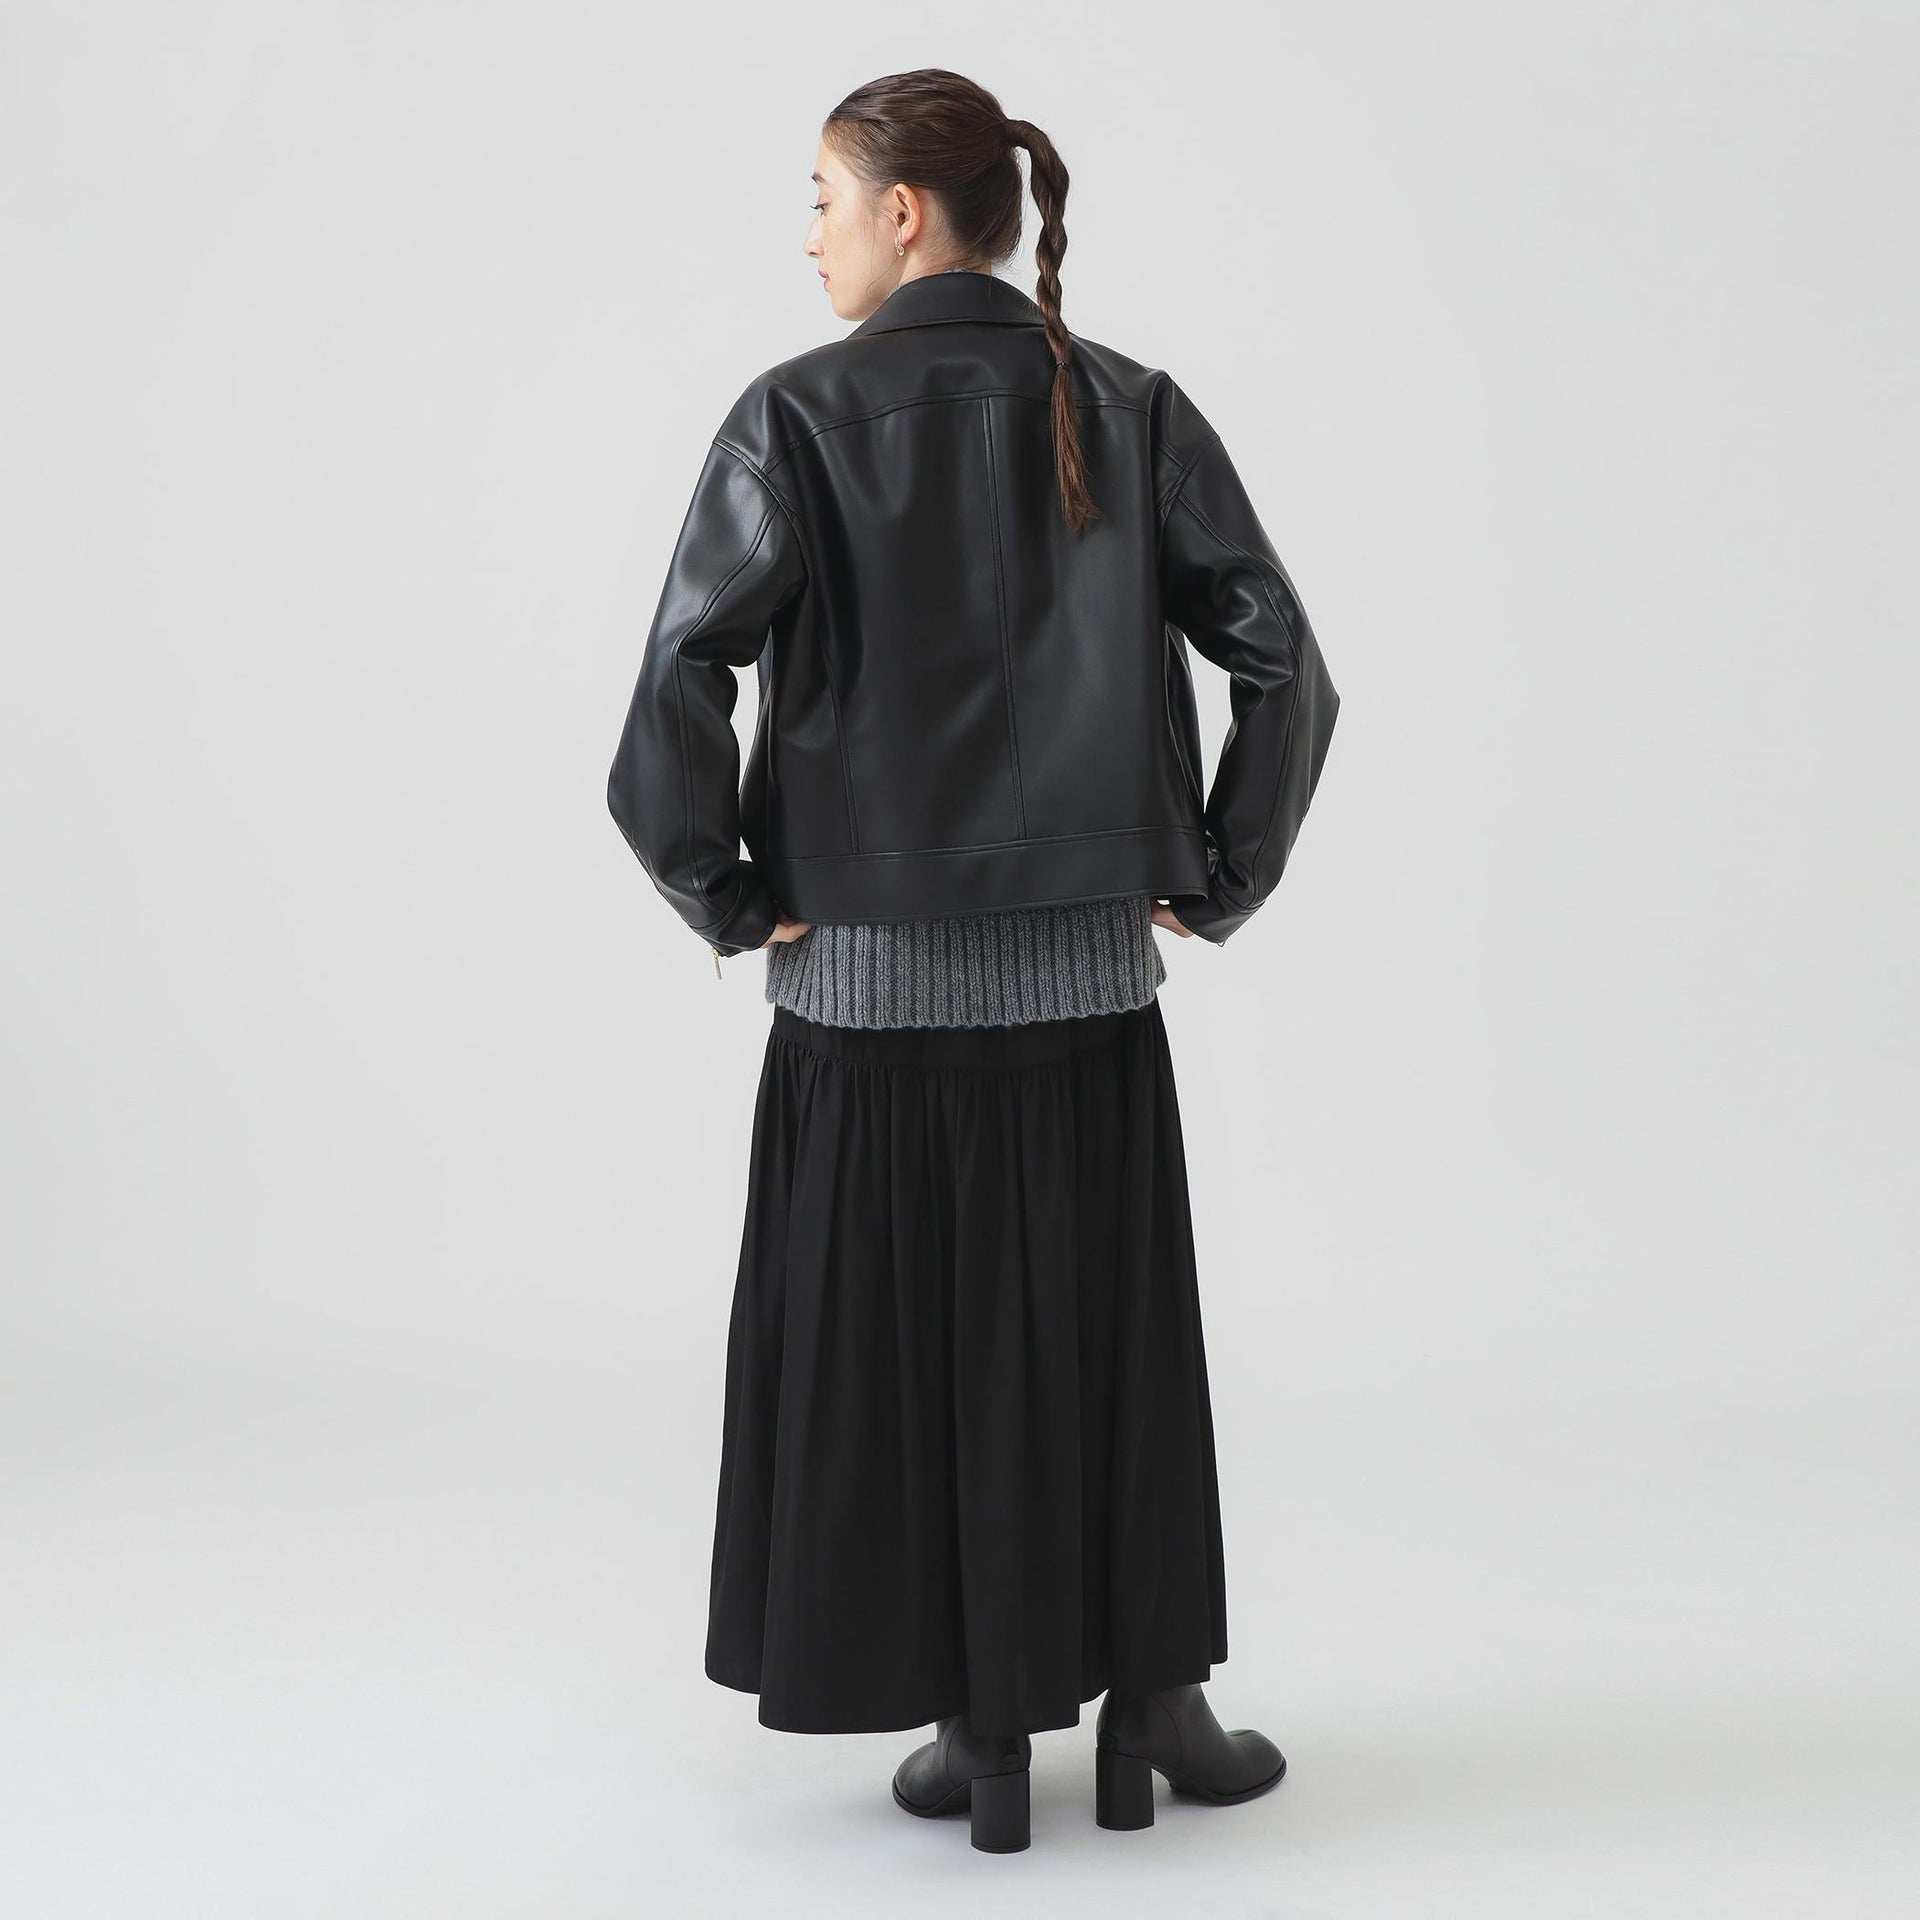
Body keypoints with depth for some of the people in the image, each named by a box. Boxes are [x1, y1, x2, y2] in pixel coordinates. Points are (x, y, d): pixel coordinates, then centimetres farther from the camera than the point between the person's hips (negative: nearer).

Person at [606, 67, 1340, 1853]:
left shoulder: (800, 417, -8)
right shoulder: (1130, 412, 1)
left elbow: (682, 684, -17)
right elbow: (1283, 666, -4)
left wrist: (724, 893, -3)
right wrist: (1219, 880, 5)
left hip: (868, 969, -2)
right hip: (1087, 966, 3)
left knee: (904, 1338, 10)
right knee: (1115, 1333, 15)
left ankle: (981, 1731, 17)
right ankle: (1149, 1706, 22)